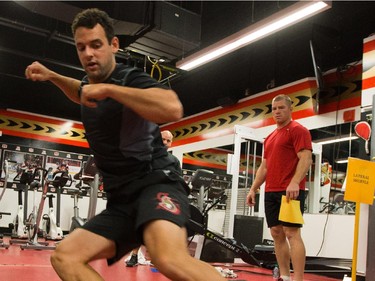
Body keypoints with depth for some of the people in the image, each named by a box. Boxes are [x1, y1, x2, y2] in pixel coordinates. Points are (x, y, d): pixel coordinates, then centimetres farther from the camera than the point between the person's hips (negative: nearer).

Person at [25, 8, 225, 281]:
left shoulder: (131, 78, -9)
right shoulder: (91, 84, 16)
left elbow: (173, 108, -32)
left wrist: (108, 89, -24)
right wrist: (51, 76, 28)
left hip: (156, 184, -8)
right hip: (122, 200, 9)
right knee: (64, 257, -5)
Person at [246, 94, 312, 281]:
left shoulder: (298, 130, -3)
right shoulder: (270, 137, 21)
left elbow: (305, 159, -14)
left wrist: (294, 182, -27)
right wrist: (253, 189, 16)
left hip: (290, 191, -8)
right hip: (271, 192, 8)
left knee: (292, 233, -11)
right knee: (277, 234, 7)